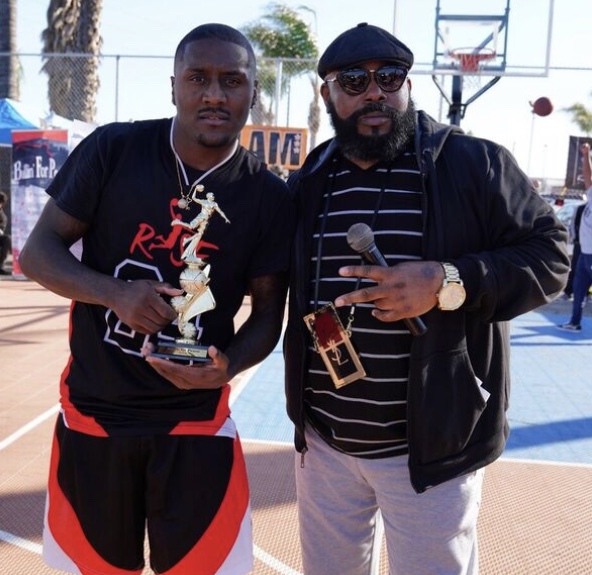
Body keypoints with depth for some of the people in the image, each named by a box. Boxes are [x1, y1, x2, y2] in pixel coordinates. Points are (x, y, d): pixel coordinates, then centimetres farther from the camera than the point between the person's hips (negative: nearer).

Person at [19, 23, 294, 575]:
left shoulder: (268, 197, -5)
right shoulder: (113, 149, -8)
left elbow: (268, 313, 1)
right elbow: (38, 252, -4)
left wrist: (227, 366, -19)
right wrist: (116, 293, -22)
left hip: (195, 420, 0)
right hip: (92, 408, 1)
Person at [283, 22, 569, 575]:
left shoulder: (475, 165, -9)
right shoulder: (306, 185, 5)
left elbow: (550, 253, -9)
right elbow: (278, 282, 16)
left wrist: (449, 283, -24)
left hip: (430, 444, -4)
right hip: (323, 441, 5)